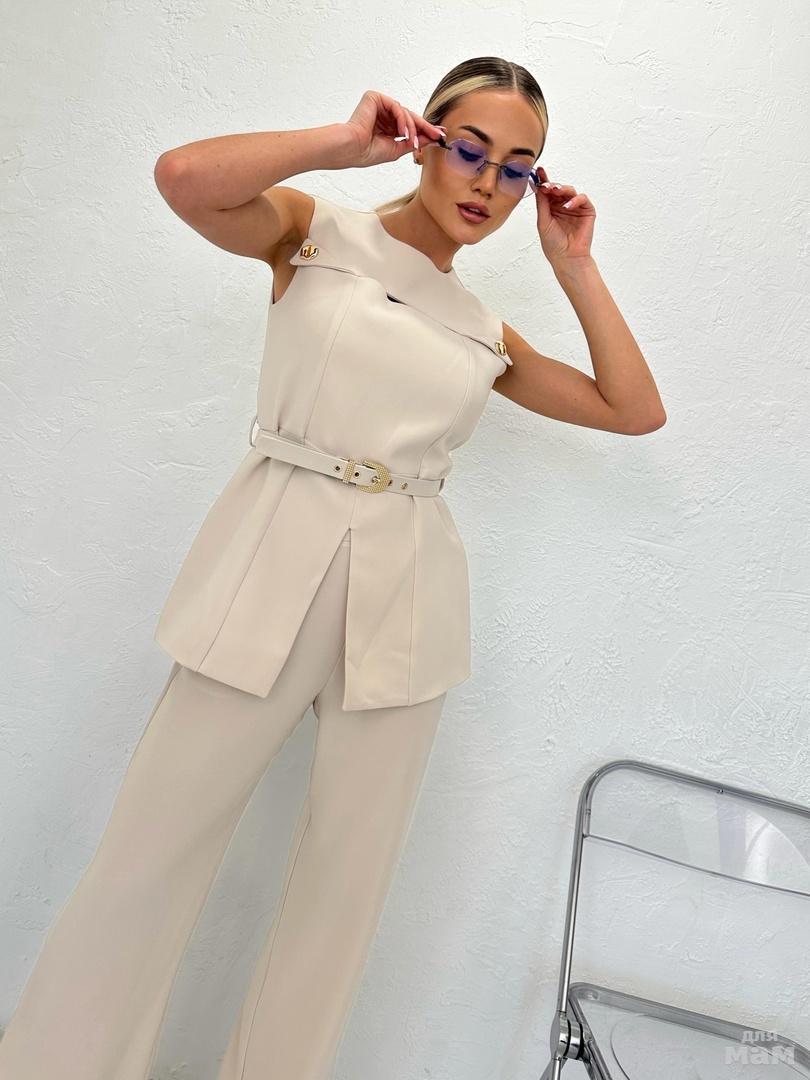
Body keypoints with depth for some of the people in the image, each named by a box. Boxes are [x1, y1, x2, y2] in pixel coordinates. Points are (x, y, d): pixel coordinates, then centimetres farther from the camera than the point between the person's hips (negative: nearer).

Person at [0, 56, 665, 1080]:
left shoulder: (487, 331, 15)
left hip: (406, 601, 4)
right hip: (271, 571, -3)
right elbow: (184, 175, -12)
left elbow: (636, 410, 14)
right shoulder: (319, 233, 7)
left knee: (347, 879, 9)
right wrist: (345, 140, -2)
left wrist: (574, 266, 13)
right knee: (149, 855, 2)